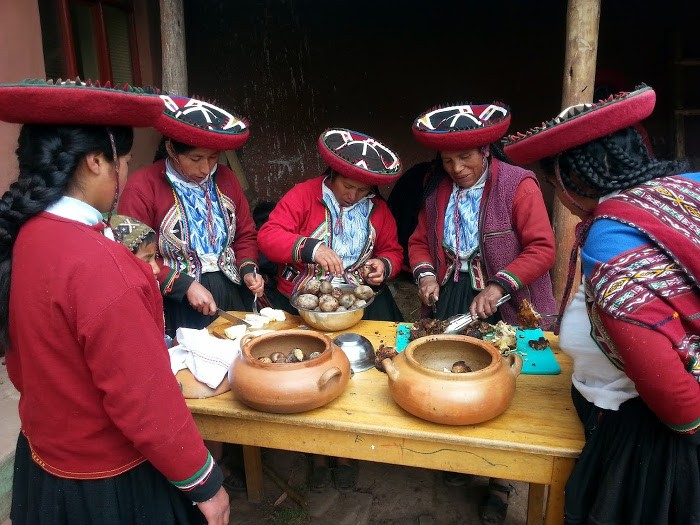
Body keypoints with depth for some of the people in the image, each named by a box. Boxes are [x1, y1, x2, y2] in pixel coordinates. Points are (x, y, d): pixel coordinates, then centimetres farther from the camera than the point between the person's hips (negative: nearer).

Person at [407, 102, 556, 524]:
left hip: (507, 304, -4)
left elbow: (542, 249, -15)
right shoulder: (436, 189, 6)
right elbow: (420, 241, 13)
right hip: (451, 297, 5)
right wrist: (425, 273, -7)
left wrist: (498, 285, -25)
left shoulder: (519, 185, -10)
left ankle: (500, 482, 21)